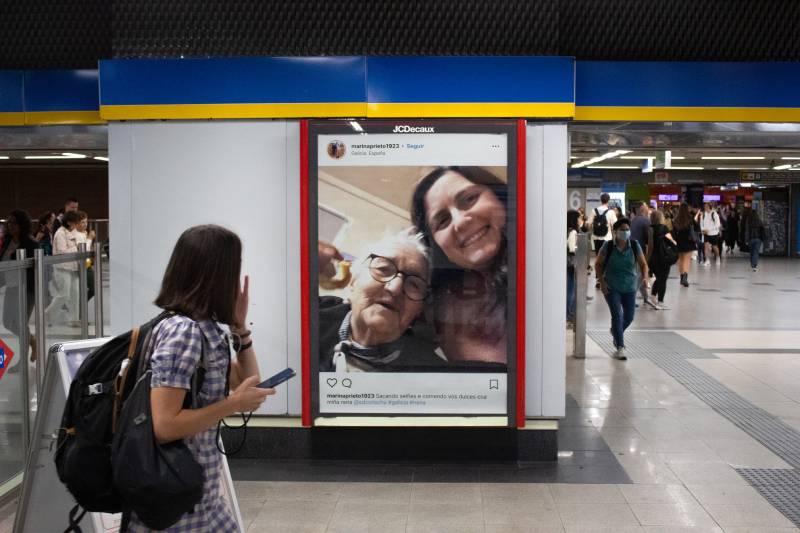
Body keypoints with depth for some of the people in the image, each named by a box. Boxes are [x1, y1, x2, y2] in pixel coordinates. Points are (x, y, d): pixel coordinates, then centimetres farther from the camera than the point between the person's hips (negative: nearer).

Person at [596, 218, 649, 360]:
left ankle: (615, 331, 43)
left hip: (629, 287, 3)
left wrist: (645, 277, -15)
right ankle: (620, 347, -6)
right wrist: (602, 281, -11)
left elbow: (643, 264, 3)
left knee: (629, 317, 10)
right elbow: (598, 264, 0)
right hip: (611, 288, -3)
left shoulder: (635, 246, -3)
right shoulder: (608, 247, -9)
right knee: (617, 315, -13)